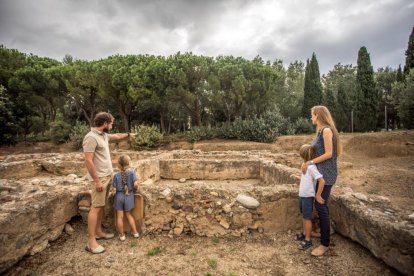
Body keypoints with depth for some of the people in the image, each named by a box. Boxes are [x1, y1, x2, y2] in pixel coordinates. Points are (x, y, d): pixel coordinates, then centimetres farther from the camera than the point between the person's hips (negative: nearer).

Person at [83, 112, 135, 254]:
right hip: (99, 178, -9)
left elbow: (116, 136, 32)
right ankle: (91, 242, 4)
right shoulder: (91, 137, -20)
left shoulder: (104, 135, 8)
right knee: (96, 207, -4)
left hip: (107, 176, 9)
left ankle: (98, 232, 28)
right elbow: (88, 161, -23)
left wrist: (128, 135, 30)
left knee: (101, 206, 16)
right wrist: (97, 180, -22)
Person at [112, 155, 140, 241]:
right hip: (129, 196, 1)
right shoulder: (131, 173, -11)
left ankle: (122, 235, 18)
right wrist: (134, 189, 2)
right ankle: (135, 232, 20)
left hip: (119, 196, -1)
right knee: (129, 215, 17)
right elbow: (135, 184, -19)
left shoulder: (116, 176, -8)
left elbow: (114, 189, -10)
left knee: (119, 216, 9)